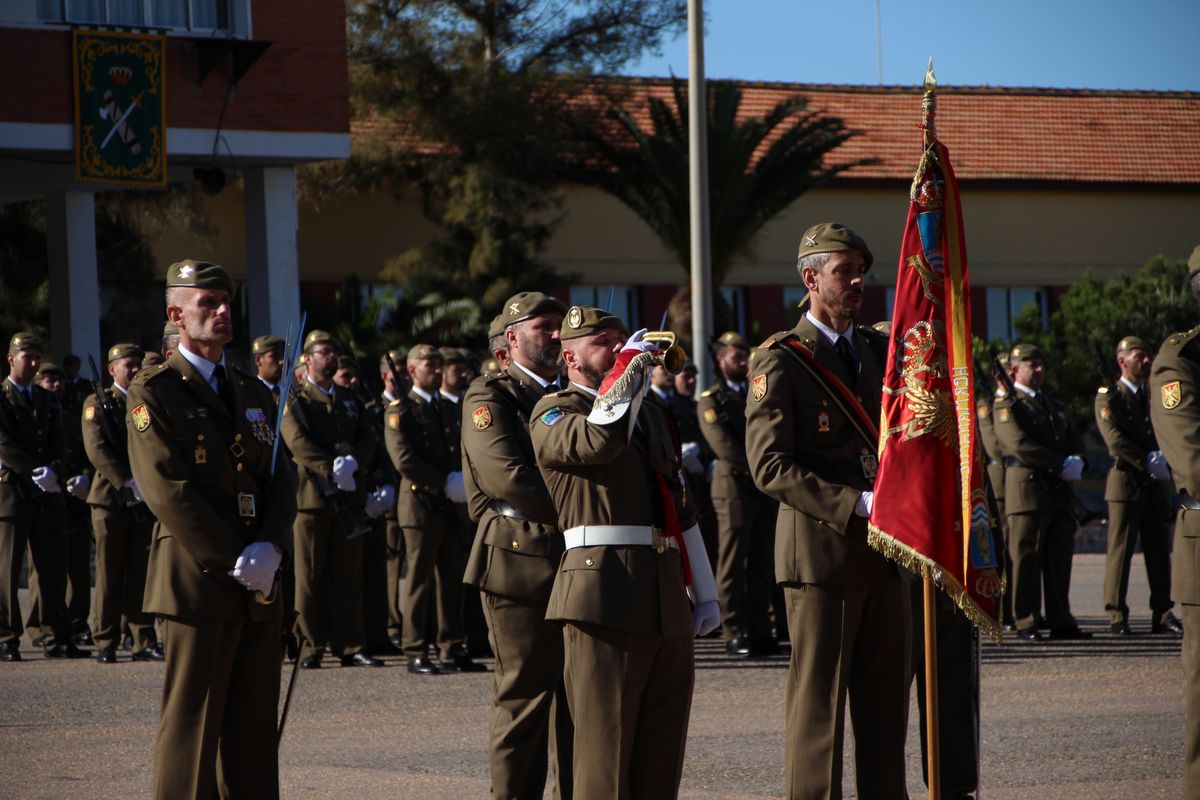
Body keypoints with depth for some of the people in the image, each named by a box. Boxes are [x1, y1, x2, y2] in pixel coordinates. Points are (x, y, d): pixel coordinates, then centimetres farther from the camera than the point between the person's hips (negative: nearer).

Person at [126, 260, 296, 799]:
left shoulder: (254, 393, 18)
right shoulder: (154, 393, -4)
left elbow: (280, 479, 12)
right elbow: (168, 491, -12)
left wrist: (270, 549, -7)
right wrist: (234, 563, -15)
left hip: (259, 589, 6)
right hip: (197, 582, -6)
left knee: (253, 732, 8)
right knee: (191, 727, -5)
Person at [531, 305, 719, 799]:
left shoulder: (651, 415, 25)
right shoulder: (555, 413, 2)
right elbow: (599, 437, -23)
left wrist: (705, 593, 24)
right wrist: (630, 366, -12)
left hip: (667, 603, 7)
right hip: (607, 594, -7)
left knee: (663, 748, 6)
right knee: (605, 741, -8)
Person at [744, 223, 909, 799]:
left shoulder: (881, 351, 15)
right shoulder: (779, 361, -5)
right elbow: (770, 467, -12)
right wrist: (857, 506, -19)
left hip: (883, 551, 6)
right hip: (820, 551, -6)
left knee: (885, 703, 8)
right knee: (818, 703, -3)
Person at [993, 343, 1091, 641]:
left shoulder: (1053, 406, 24)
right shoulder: (1007, 405, -1)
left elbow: (1074, 440, 20)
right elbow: (1020, 444, -13)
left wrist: (1077, 461, -4)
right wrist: (1061, 464, -15)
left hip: (1059, 490, 7)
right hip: (1026, 485, -7)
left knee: (1060, 556, 6)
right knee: (1026, 557, -7)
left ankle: (1061, 621, 9)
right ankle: (1026, 623, -6)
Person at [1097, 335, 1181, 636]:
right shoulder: (1109, 398, -1)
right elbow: (1115, 439, -13)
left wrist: (1163, 460, -6)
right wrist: (1147, 462, -17)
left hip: (1156, 484, 6)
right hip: (1126, 481, -6)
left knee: (1159, 551, 4)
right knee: (1120, 550, -6)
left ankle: (1163, 614, 7)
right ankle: (1117, 616, -3)